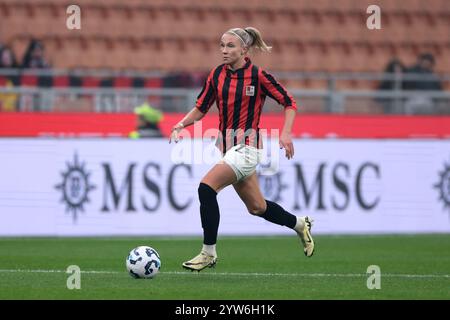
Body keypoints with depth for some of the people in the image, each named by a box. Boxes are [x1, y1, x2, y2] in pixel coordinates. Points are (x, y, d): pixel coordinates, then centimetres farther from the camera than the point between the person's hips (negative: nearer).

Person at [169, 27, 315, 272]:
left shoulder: (258, 76, -11)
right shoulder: (217, 74, 5)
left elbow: (289, 103, -5)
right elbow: (201, 108, 10)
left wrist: (286, 133, -18)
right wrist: (181, 125, -7)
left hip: (247, 147, -7)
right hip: (227, 146, 7)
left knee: (206, 187, -23)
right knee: (257, 207, 17)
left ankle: (208, 252, -14)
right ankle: (299, 224, 43)